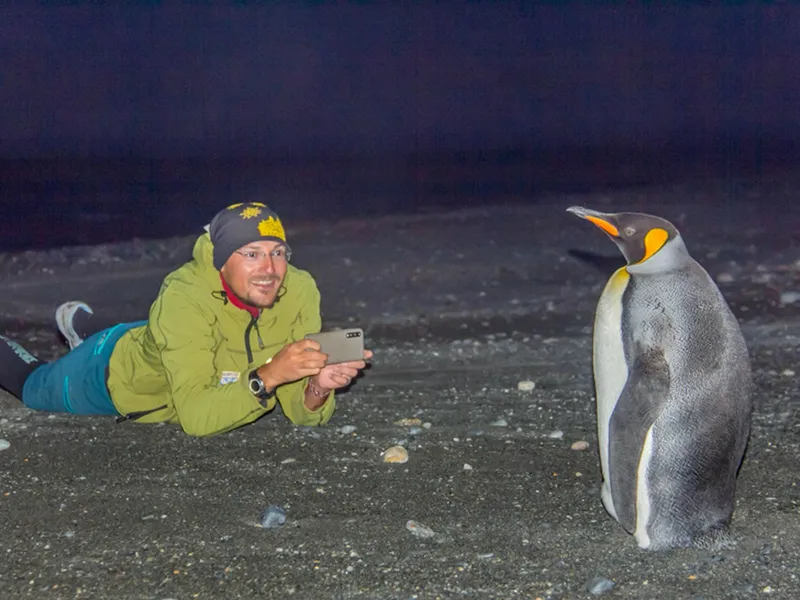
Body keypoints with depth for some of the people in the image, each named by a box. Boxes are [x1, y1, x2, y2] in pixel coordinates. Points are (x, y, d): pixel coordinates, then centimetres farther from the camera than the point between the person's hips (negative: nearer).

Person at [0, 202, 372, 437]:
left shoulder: (299, 291, -30)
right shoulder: (185, 297, -42)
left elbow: (300, 413, -26)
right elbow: (196, 418, -48)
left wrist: (319, 388, -48)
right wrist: (267, 376, -60)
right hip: (116, 375, -4)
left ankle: (84, 330, 54)